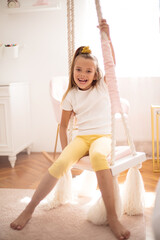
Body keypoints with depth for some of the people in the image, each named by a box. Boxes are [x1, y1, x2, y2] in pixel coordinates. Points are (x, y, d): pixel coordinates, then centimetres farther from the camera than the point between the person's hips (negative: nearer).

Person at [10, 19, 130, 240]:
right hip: (81, 138, 2)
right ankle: (29, 210, -13)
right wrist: (65, 149, 2)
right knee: (61, 163, -28)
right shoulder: (71, 96, 7)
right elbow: (63, 125, 11)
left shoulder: (102, 86, 5)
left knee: (98, 156, -38)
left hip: (103, 136, -1)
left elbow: (111, 63, -10)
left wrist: (107, 37, -21)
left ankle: (112, 217, -32)